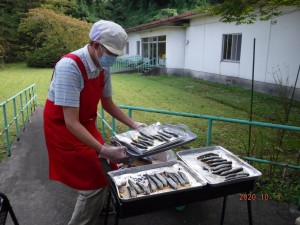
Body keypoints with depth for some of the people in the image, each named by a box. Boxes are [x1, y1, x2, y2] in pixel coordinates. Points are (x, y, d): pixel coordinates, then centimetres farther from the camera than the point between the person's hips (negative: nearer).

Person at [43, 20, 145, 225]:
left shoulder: (103, 67, -7)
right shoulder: (69, 67, -30)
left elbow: (108, 104, 6)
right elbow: (71, 123, -32)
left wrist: (133, 125, 1)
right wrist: (104, 150, -38)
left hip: (87, 125, 7)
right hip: (64, 130, -7)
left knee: (105, 174, 15)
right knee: (94, 184, -4)